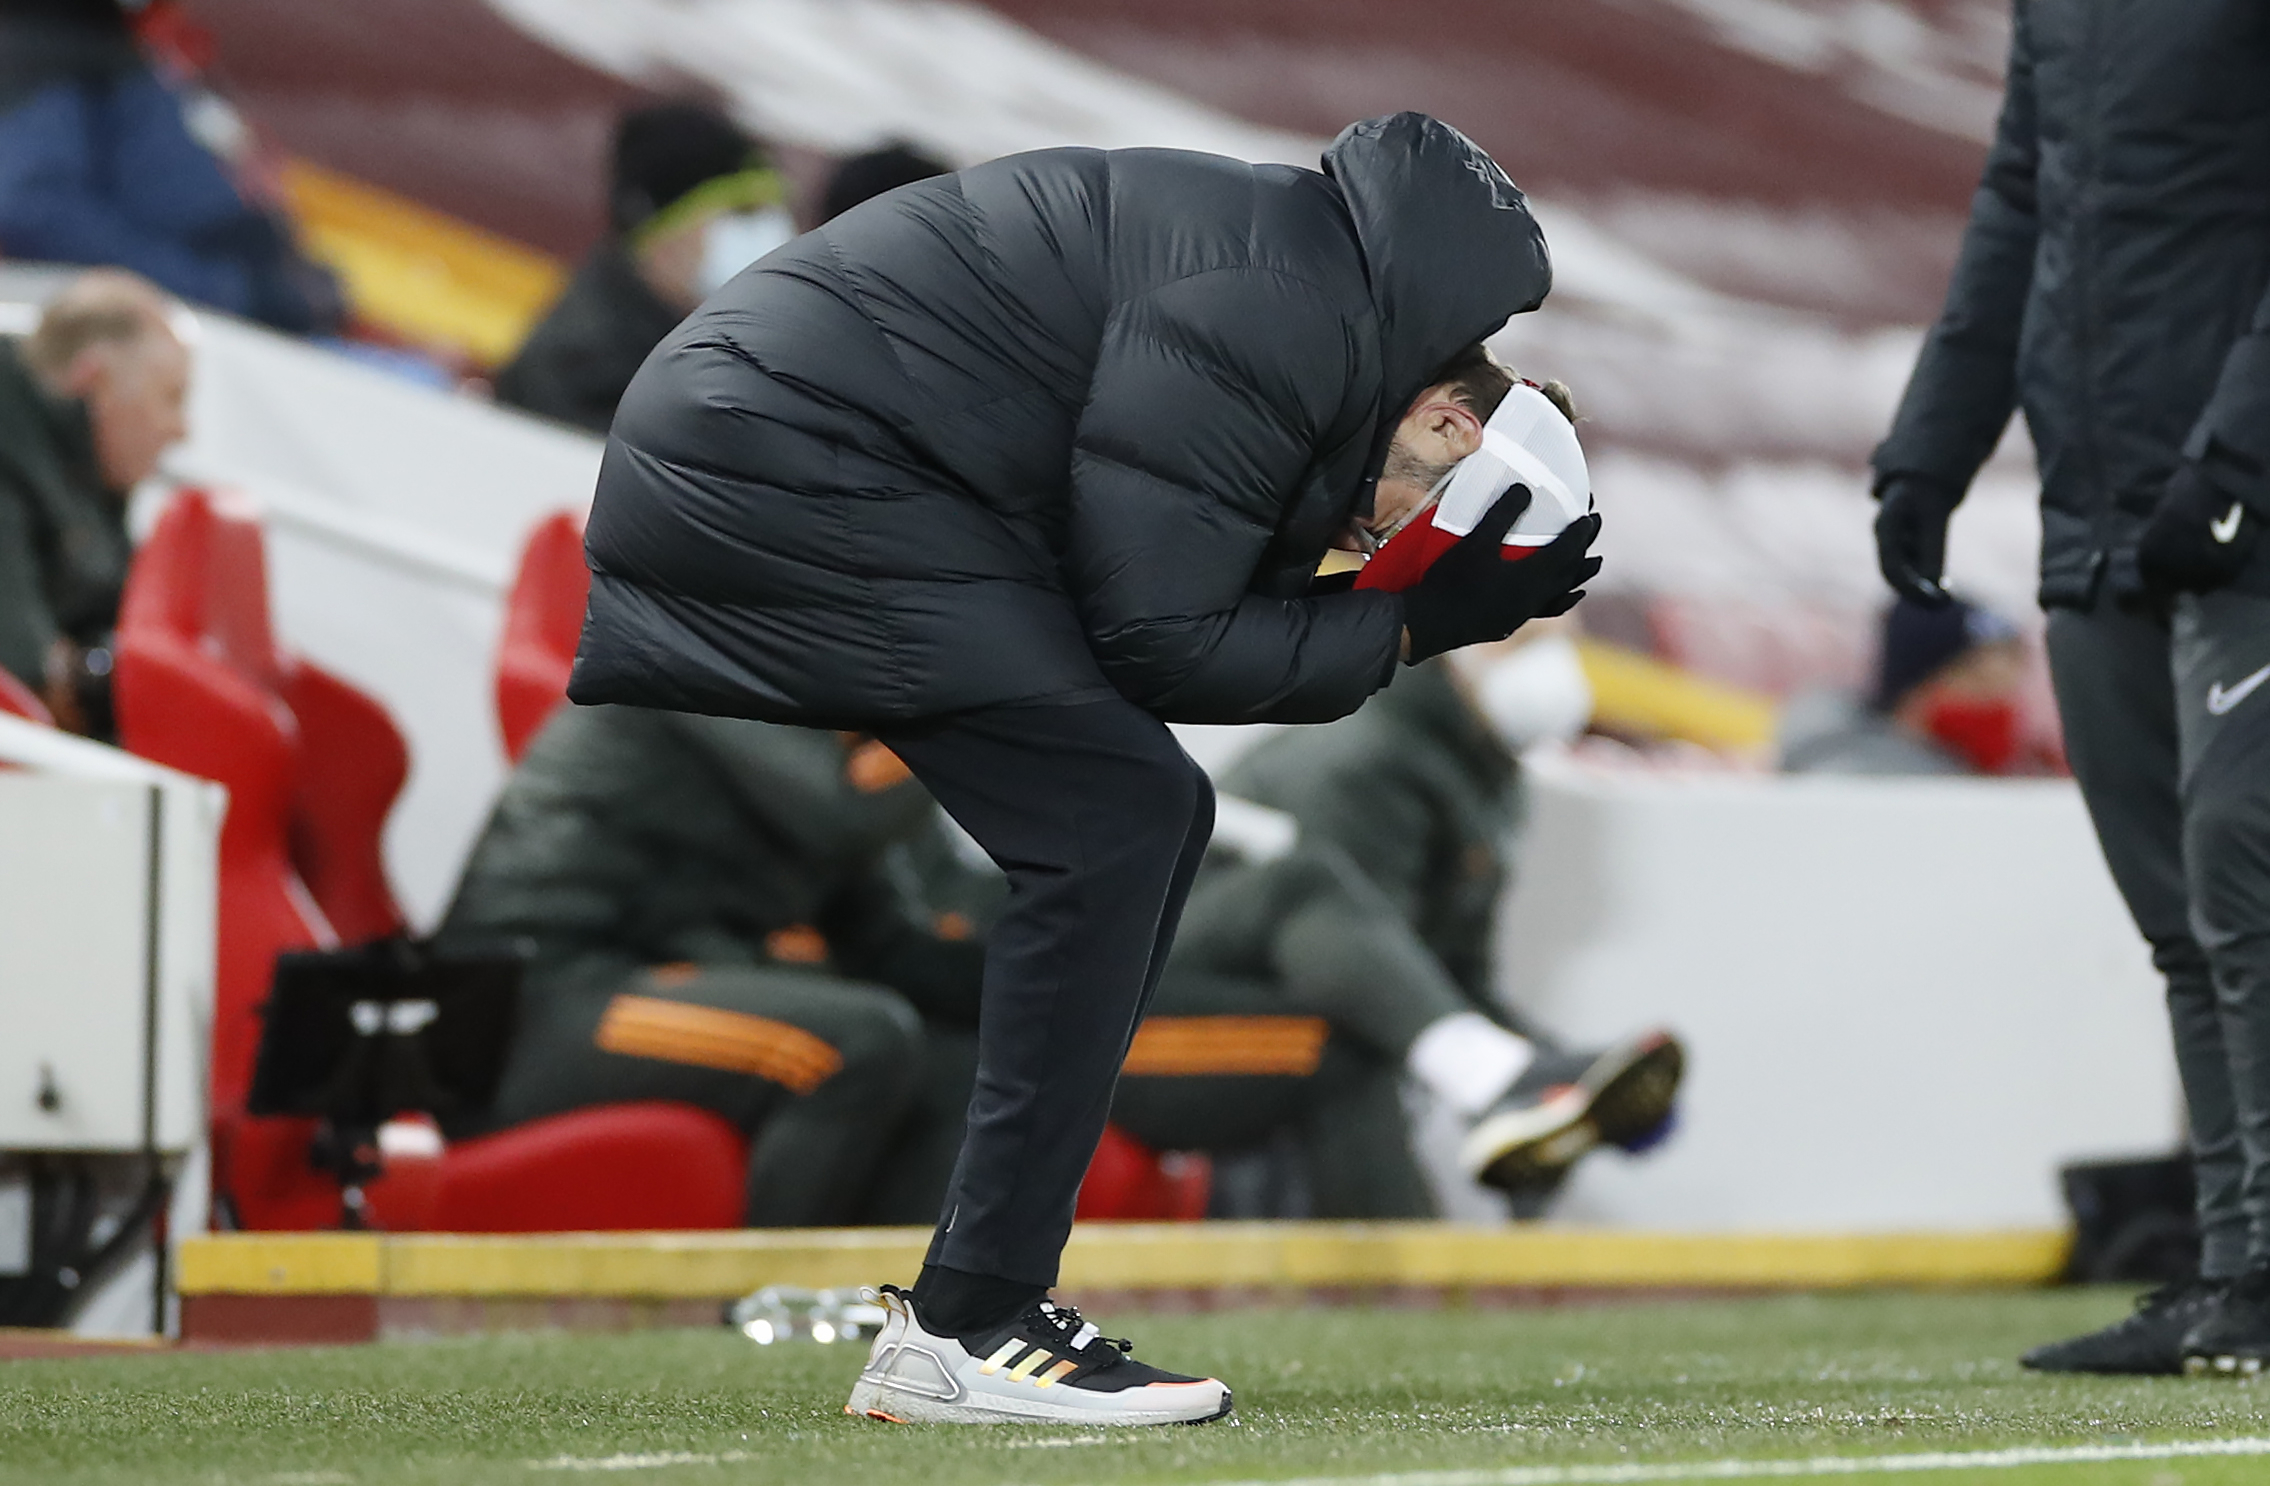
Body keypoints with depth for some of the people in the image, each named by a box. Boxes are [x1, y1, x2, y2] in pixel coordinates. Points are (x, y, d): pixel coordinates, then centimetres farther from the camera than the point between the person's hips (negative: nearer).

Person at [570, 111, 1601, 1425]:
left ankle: (979, 1308, 10)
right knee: (1112, 818, -13)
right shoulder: (1278, 304, -18)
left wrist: (1444, 610, 2)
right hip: (786, 468, -11)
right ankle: (963, 1330, -12)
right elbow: (1153, 638, -17)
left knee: (1152, 818, 11)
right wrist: (1410, 625, -8)